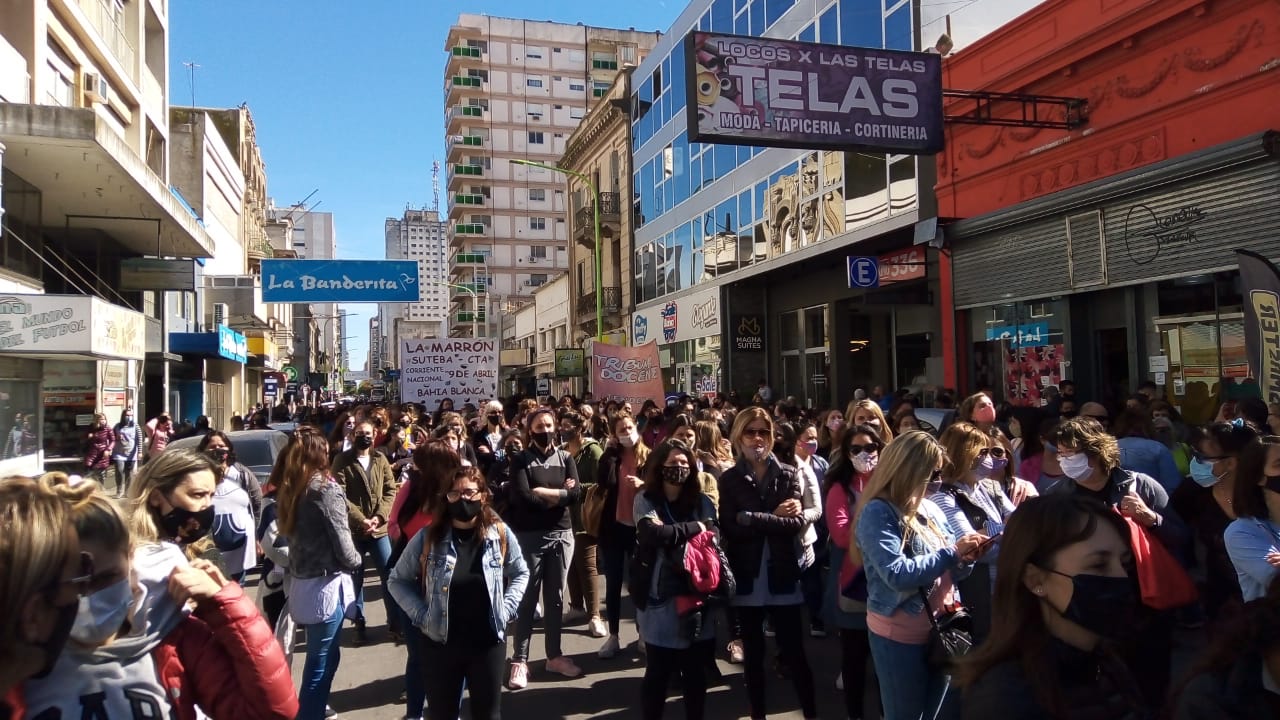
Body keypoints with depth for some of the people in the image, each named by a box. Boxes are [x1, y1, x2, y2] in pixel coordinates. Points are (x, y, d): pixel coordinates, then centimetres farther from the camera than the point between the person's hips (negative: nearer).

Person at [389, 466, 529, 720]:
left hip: (488, 642, 1)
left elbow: (520, 574, 9)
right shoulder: (427, 537, -9)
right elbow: (398, 580, 1)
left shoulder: (500, 534, -5)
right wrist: (421, 614, -9)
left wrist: (505, 609, -4)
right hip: (439, 643, 0)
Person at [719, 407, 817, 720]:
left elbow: (798, 522, -12)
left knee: (794, 652, 3)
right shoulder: (729, 479, 1)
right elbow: (731, 529, -11)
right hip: (747, 579, 1)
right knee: (753, 653, 14)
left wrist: (752, 519, -17)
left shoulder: (789, 474, 2)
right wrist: (774, 518, -13)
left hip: (782, 577, -1)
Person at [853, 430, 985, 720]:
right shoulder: (877, 512, -16)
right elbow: (898, 575, -26)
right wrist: (952, 552, -20)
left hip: (940, 628, 7)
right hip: (900, 635, -7)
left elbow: (947, 572, 10)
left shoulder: (931, 508, 5)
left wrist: (966, 557, -11)